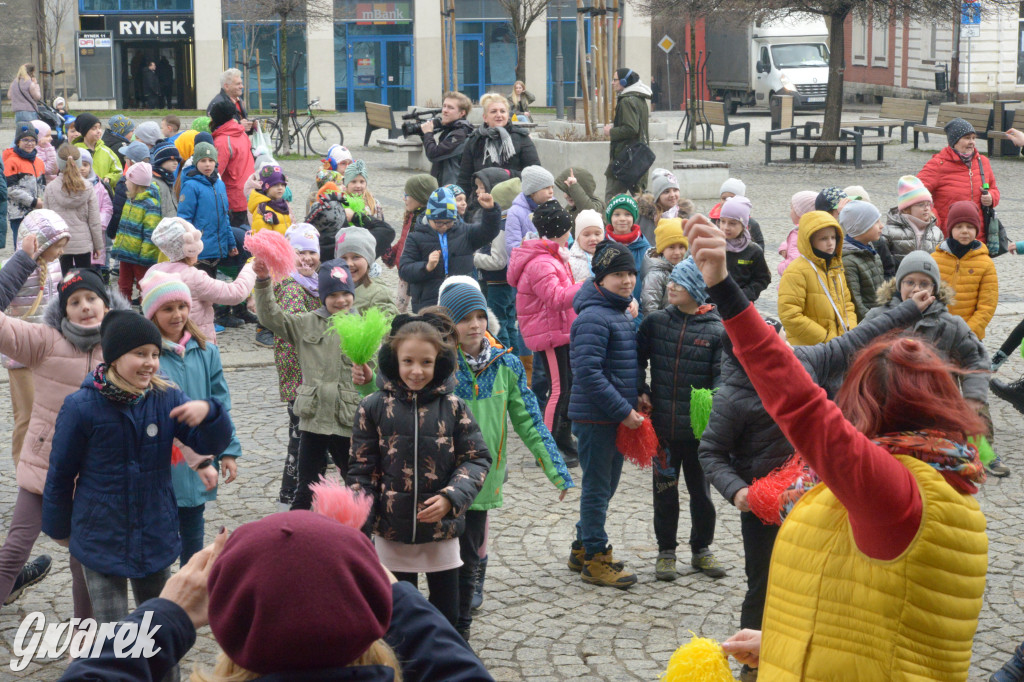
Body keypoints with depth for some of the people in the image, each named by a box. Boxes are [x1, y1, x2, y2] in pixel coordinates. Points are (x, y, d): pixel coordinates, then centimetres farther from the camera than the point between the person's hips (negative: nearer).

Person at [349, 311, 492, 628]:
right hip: (391, 533, 0)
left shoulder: (453, 407, -4)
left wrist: (451, 498, -17)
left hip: (442, 530, 0)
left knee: (446, 615, 11)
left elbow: (478, 459, -2)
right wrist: (358, 525, -5)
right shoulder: (374, 408, -5)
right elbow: (362, 469, 0)